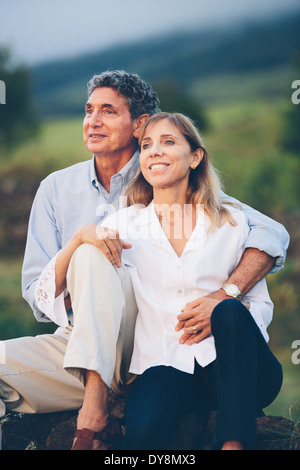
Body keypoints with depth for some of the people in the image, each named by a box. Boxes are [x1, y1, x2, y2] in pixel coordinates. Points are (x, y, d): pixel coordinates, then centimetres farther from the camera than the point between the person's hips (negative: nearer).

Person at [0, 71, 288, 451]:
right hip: (75, 342, 1)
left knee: (91, 256, -27)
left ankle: (93, 409, -31)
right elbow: (38, 297, 1)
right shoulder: (57, 188, 8)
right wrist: (77, 240, -18)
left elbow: (272, 234, -7)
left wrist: (223, 296, -22)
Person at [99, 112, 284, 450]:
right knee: (144, 431, -38)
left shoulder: (231, 223, 12)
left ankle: (234, 442, -36)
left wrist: (222, 316, -10)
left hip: (230, 365, 3)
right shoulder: (123, 225, 12)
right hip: (166, 366, -3)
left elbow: (262, 305, 13)